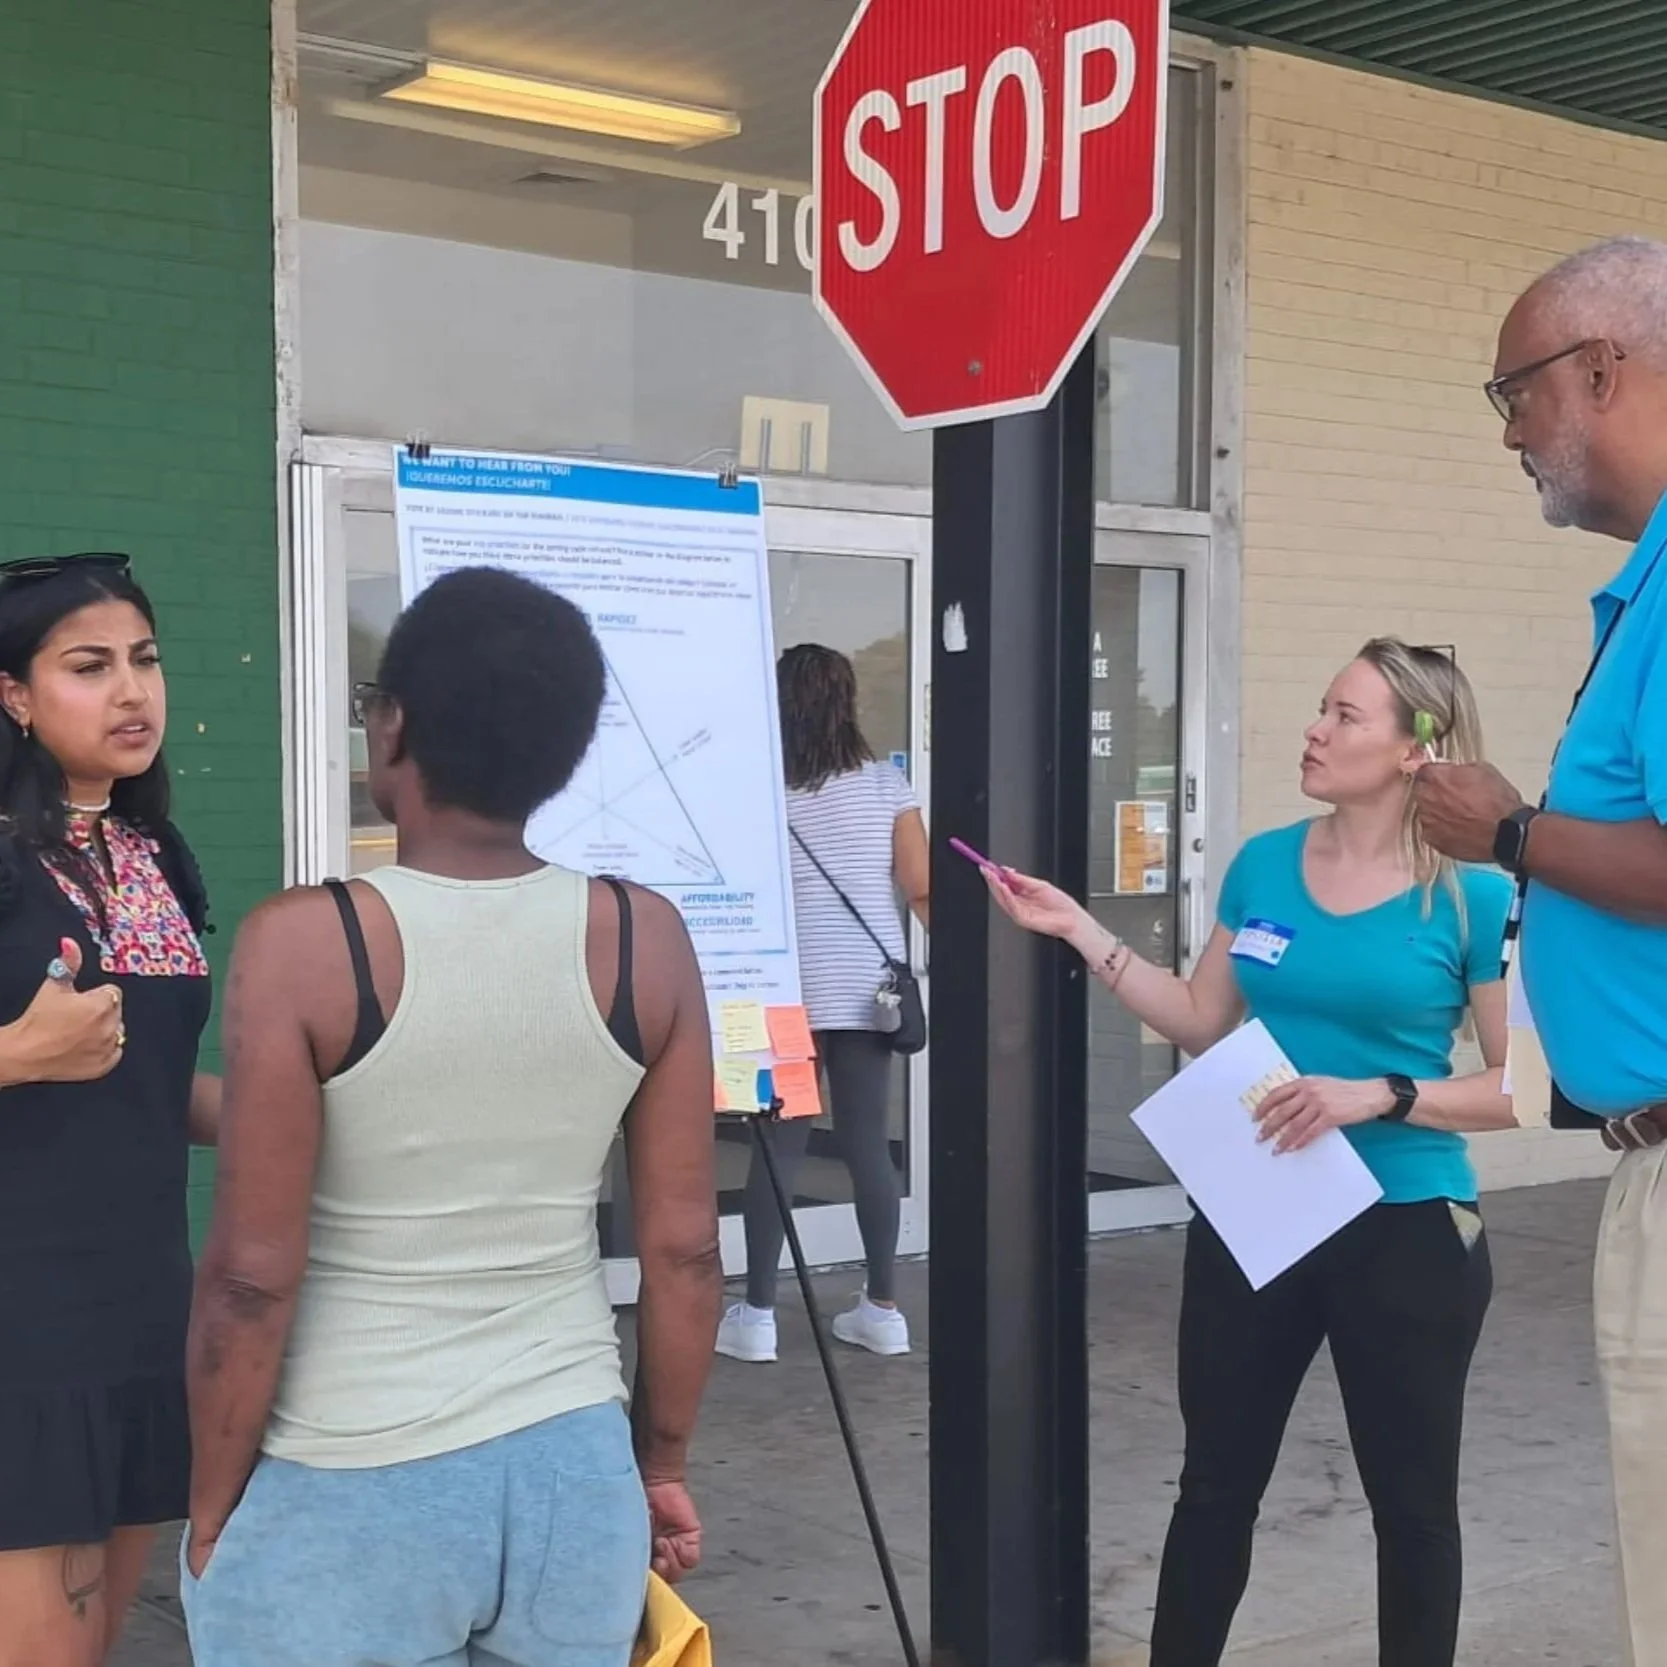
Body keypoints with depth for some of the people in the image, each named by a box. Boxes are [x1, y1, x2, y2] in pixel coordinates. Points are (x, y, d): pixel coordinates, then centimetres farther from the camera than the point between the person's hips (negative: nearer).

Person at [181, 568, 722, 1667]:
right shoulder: (647, 940, -4)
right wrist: (664, 1465, 14)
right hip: (577, 1475, 4)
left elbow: (253, 1273, -13)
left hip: (347, 1498, -3)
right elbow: (685, 1250, 1)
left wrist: (212, 1508, 0)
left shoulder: (304, 943, -14)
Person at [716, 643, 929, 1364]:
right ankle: (883, 1308, 13)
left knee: (781, 1144, 2)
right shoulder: (885, 781, 3)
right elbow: (922, 887, 2)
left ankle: (757, 1314, 5)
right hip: (867, 986, 2)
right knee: (869, 1142, 7)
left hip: (792, 988, -2)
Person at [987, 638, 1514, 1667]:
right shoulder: (1264, 866, 2)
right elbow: (1204, 1025, 9)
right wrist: (1080, 929, 3)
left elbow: (1519, 1086, -9)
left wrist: (1378, 1096, -22)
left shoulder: (1472, 899, -11)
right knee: (1217, 1483, 15)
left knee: (1412, 1501, 12)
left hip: (1406, 1231, -4)